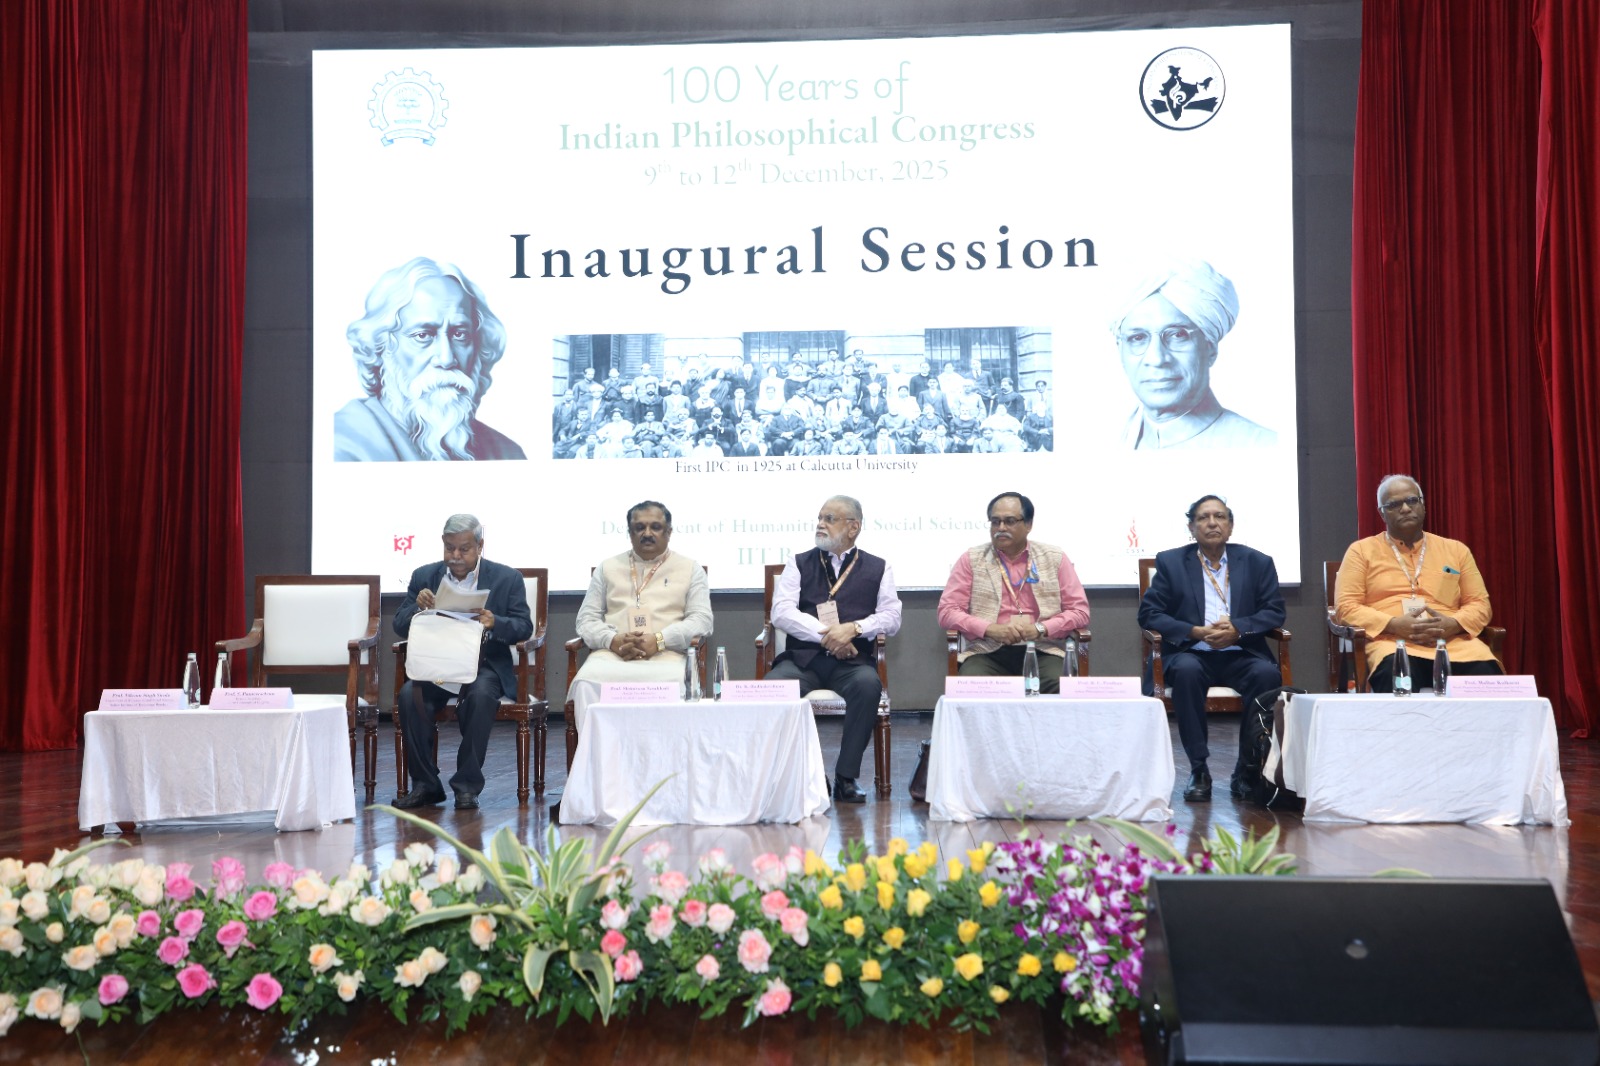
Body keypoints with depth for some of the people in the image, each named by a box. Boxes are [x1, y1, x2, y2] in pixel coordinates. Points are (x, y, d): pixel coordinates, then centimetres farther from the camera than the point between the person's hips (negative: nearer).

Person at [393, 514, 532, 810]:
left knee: (481, 695, -35)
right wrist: (417, 607, -17)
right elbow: (400, 627, 6)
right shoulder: (424, 576, 9)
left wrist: (495, 623, -24)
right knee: (409, 695, -28)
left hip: (484, 665, -2)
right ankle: (425, 784, -15)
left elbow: (524, 628, -2)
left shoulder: (507, 578, 3)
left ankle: (467, 785, -21)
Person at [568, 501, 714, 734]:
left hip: (665, 657, -1)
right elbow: (586, 619, 14)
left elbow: (702, 620, 4)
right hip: (611, 655, 2)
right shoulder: (607, 568, 21)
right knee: (586, 683, -32)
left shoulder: (690, 569, 15)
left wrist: (659, 640, -13)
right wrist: (613, 640, -9)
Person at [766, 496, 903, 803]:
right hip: (803, 657, 1)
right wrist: (826, 635, -11)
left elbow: (891, 617, 4)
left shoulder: (877, 568, 15)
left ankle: (846, 778, -23)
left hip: (852, 661, -1)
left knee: (868, 684, -35)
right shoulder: (799, 564, 15)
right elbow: (781, 612, 1)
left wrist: (853, 628, -15)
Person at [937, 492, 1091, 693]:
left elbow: (1080, 611, 8)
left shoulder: (1055, 558, 11)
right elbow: (947, 611, 3)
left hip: (1042, 651, 1)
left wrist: (1040, 628, -9)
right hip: (987, 652, 0)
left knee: (1064, 690, -31)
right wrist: (991, 629, -12)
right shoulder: (971, 559, 10)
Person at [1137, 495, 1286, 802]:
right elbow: (1148, 613, 2)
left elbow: (1274, 612, 5)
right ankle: (1198, 771, -24)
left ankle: (1247, 771, -17)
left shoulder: (1257, 562, 14)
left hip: (1241, 655, 1)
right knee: (1186, 670, -35)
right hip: (1192, 653, -1)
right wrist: (1195, 632, -13)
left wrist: (1237, 628, -14)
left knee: (1267, 673, -31)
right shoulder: (1170, 562, 10)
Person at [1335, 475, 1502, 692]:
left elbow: (1480, 603, 18)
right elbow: (1346, 606, 5)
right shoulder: (1362, 551, 14)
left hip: (1453, 640, 3)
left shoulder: (1456, 550, 22)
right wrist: (1394, 625, -12)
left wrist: (1453, 624, -6)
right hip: (1392, 641, -3)